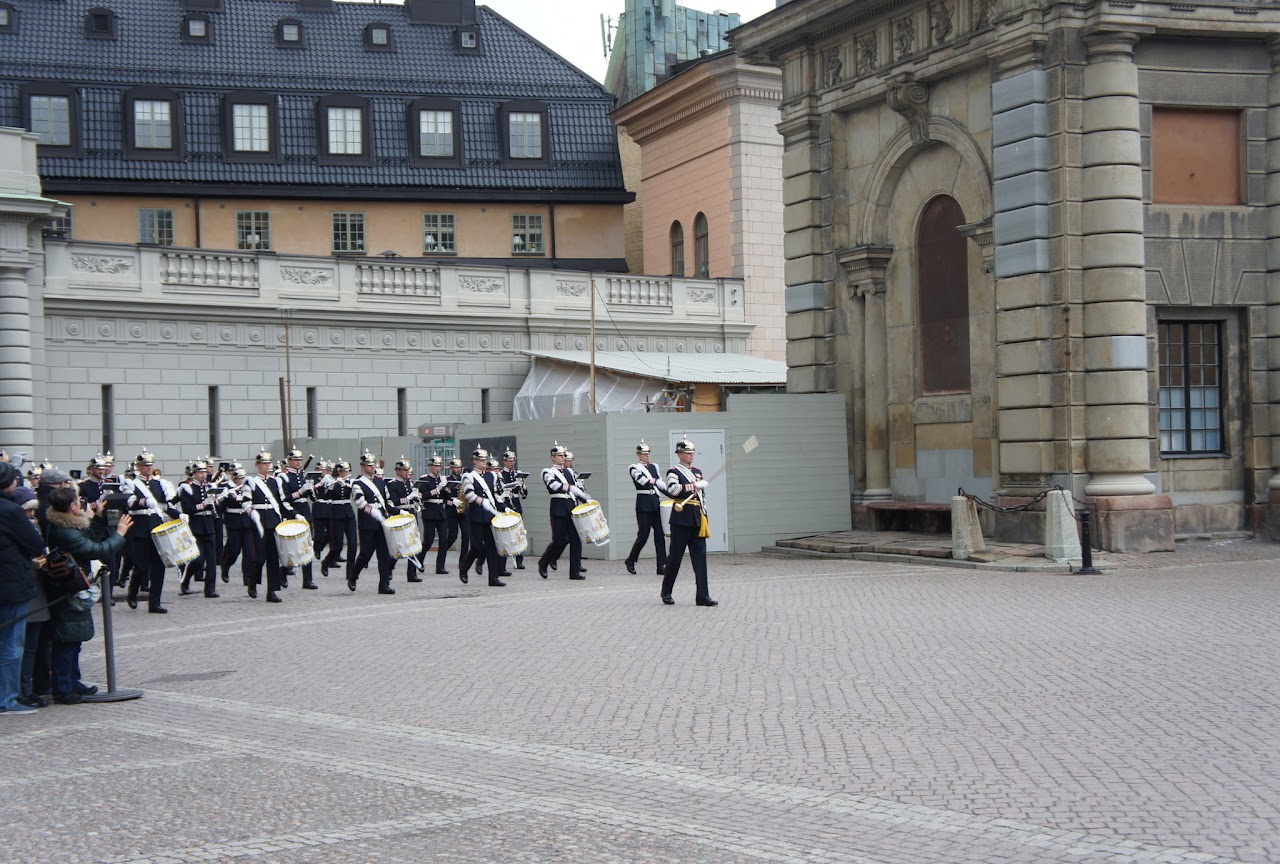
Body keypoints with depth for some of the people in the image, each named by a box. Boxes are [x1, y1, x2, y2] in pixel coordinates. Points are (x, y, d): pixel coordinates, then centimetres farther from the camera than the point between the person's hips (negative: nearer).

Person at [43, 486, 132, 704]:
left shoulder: (58, 527, 7)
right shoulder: (66, 533, -26)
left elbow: (89, 545, 20)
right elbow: (98, 550, -28)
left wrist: (95, 516, 18)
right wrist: (119, 534, -15)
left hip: (70, 593, 11)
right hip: (68, 594, -11)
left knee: (72, 641, 18)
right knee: (68, 641, -4)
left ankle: (72, 682, 27)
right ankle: (63, 690, 2)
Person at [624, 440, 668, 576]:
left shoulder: (654, 467, 15)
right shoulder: (634, 468, -2)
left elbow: (660, 484, 9)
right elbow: (643, 481, -19)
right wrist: (655, 480, -7)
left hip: (656, 503, 5)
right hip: (643, 505, -5)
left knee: (660, 534, 0)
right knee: (643, 535, -4)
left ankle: (662, 566, 0)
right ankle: (630, 561, 17)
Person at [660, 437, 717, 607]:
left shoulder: (697, 472, 17)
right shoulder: (674, 472, -4)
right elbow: (672, 489, -24)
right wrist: (694, 485, -27)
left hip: (697, 521, 6)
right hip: (681, 520, -6)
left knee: (700, 557, 0)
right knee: (675, 557, 1)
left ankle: (703, 596, -2)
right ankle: (666, 592, 17)